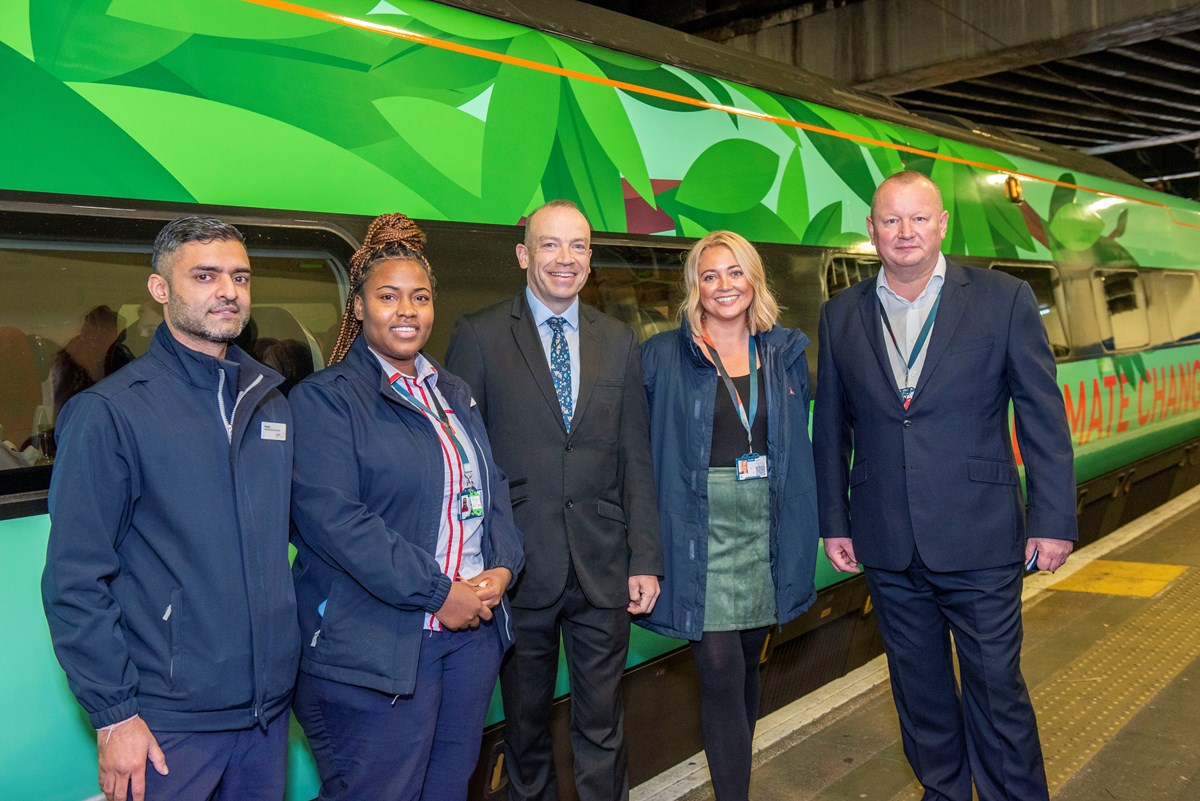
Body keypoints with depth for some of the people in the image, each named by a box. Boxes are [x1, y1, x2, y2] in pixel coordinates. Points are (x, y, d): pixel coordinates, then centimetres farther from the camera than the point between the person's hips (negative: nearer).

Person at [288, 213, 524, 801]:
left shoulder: (454, 395, 15)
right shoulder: (323, 400, -8)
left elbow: (492, 489, 15)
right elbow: (332, 519, -18)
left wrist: (501, 567, -4)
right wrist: (437, 593, -18)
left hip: (473, 630, 7)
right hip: (375, 650, -6)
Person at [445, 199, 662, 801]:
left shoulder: (619, 342, 7)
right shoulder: (478, 337, -3)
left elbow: (636, 460, 7)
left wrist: (645, 560, 3)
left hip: (603, 568, 2)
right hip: (519, 569, -2)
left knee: (603, 726, 12)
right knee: (525, 722, 16)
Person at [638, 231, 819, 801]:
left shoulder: (785, 350, 7)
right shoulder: (664, 355, -3)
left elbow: (798, 443, 14)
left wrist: (800, 523, 8)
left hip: (767, 528, 4)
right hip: (702, 531, -4)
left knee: (748, 663, 16)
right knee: (720, 671, -5)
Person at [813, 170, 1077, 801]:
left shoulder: (1005, 299, -3)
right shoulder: (842, 314, 4)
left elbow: (1043, 417, -3)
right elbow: (830, 428, 8)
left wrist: (1053, 518, -5)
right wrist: (833, 521, 7)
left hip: (978, 539, -3)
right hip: (886, 545, 3)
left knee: (996, 688, 7)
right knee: (918, 686, 17)